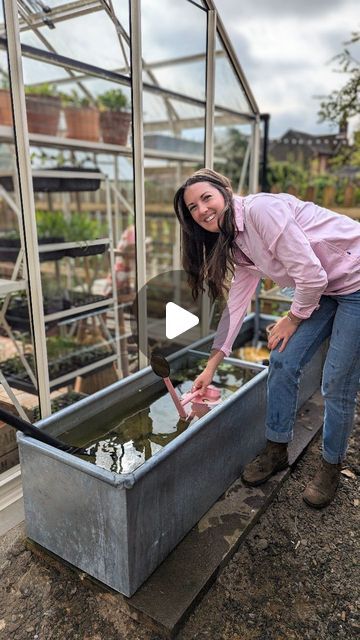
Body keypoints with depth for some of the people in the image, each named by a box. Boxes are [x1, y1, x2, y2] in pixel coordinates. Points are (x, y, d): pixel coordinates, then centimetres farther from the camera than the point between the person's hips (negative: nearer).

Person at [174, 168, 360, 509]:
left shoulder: (260, 210, -22)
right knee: (282, 362, 3)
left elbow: (311, 275, -25)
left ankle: (331, 465, 22)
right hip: (325, 289, 8)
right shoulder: (238, 244, 5)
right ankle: (276, 449, 22)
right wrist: (211, 366, 8)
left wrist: (293, 319, -7)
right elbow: (236, 305, 7)